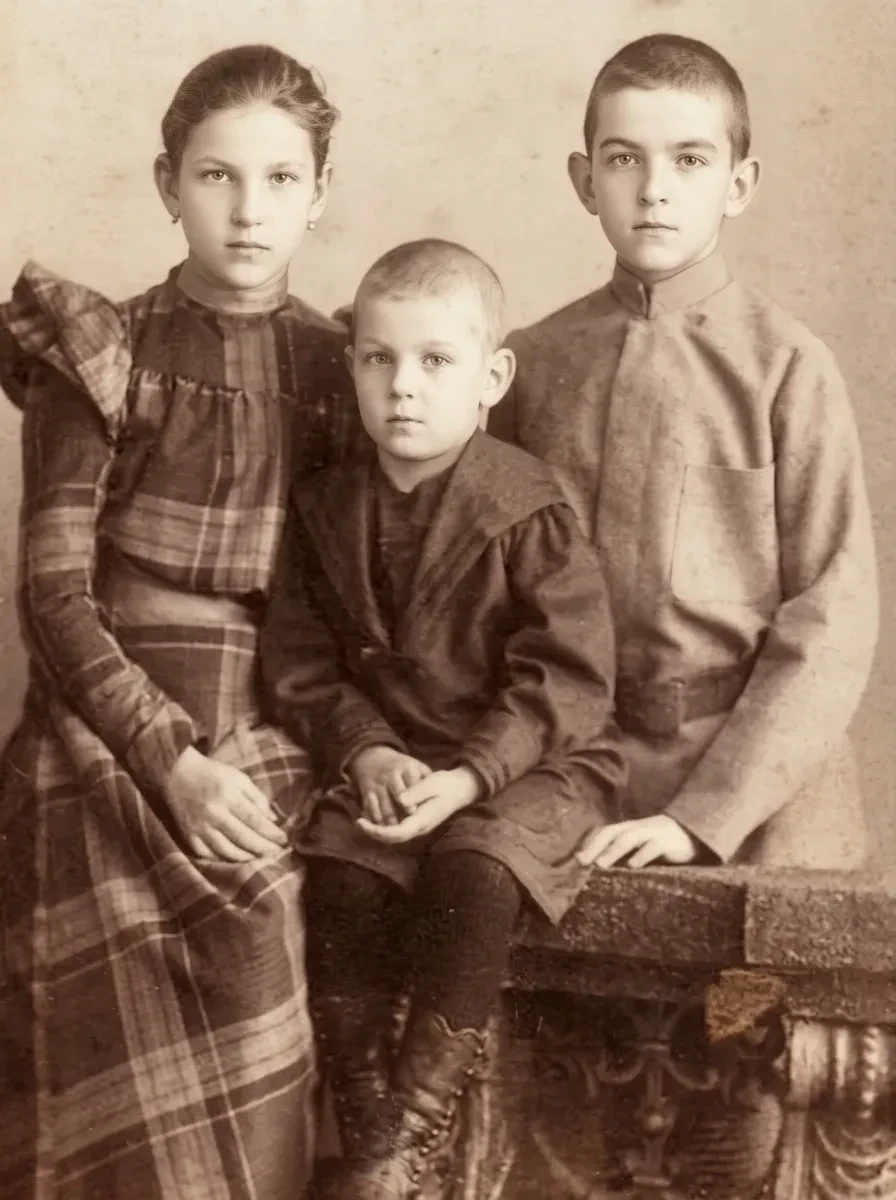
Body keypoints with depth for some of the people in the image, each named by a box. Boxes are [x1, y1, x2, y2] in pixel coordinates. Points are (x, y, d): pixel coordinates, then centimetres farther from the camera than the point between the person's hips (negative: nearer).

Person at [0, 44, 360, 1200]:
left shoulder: (339, 368, 9)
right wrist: (173, 762, -15)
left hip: (266, 749, 2)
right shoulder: (98, 356, 1)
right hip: (108, 739, -2)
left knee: (254, 1090, -7)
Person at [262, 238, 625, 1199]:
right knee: (339, 879, -21)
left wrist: (469, 775, -21)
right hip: (383, 762, 4)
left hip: (528, 767, -4)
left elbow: (566, 678, -12)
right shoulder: (326, 509, 5)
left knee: (474, 872, -30)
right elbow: (301, 660, 6)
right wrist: (365, 752, -12)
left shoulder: (528, 513, -9)